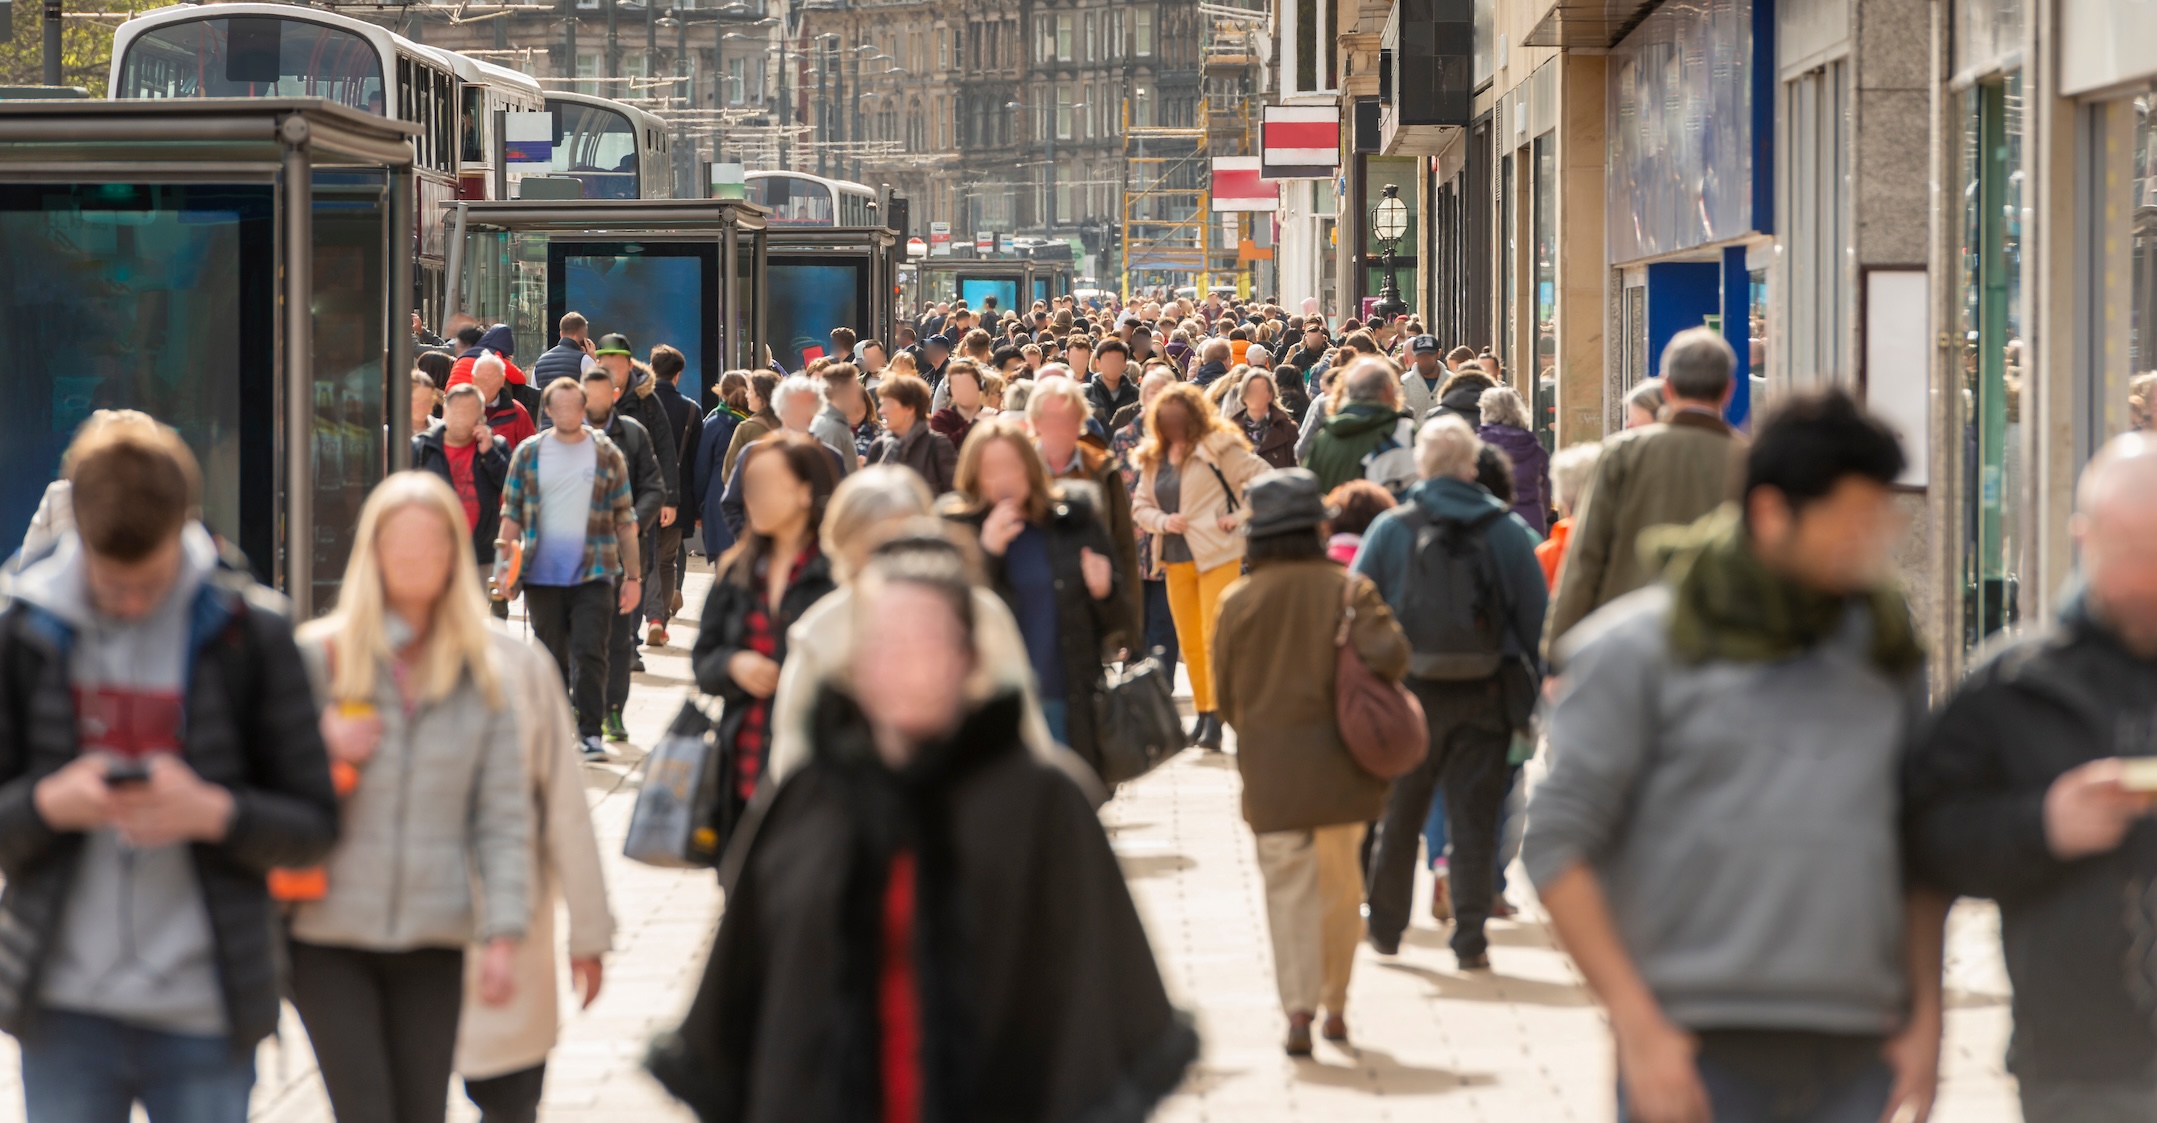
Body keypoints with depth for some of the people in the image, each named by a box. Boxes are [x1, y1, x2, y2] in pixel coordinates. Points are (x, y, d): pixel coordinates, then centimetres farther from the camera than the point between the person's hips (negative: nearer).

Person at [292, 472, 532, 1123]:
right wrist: (324, 752, -14)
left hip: (433, 940, 2)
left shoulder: (484, 673, 6)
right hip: (329, 930, -2)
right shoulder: (317, 655, 2)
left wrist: (503, 935, -4)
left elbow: (504, 817, 4)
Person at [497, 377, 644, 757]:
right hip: (542, 576, 2)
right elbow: (512, 513, 8)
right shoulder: (528, 453, 7)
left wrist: (633, 576, 4)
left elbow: (625, 520, 7)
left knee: (589, 653, -10)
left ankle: (591, 731, -5)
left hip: (594, 573, -2)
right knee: (551, 657, 8)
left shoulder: (607, 455, 5)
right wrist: (503, 564, -2)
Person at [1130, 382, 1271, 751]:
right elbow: (1140, 505, 15)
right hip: (1175, 559, 6)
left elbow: (1264, 478, -9)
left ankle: (1215, 720, -13)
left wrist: (1240, 516, -12)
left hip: (1217, 555, -6)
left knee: (1215, 637, -12)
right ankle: (1203, 714, 20)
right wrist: (1161, 521, -5)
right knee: (1189, 643, 10)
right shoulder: (1153, 458, 11)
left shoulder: (1218, 447, -7)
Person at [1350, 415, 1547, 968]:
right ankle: (1470, 938, 0)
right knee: (1475, 818, 5)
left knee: (1400, 814, 15)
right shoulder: (1508, 531, -2)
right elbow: (1535, 616, -1)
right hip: (1485, 696, 0)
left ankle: (1385, 927, 25)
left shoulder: (1390, 529, -3)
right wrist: (1532, 691, 6)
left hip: (1409, 694, 0)